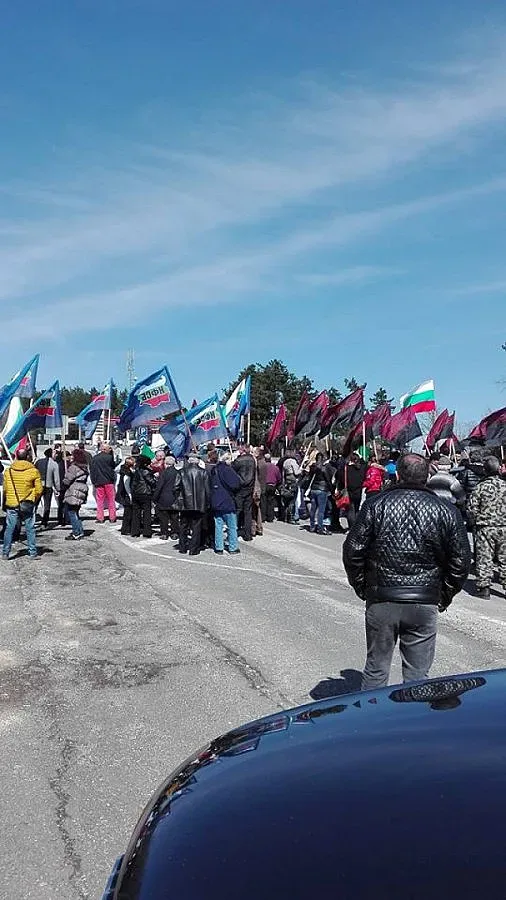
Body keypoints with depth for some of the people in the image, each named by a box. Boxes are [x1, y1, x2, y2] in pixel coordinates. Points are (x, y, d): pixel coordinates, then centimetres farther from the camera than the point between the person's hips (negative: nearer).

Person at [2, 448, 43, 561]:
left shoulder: (8, 471, -1)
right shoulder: (34, 471, -6)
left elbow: (5, 489, 5)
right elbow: (39, 489, -3)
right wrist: (34, 500, 14)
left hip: (11, 505, 1)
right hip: (28, 505, -1)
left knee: (9, 529, 8)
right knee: (30, 529, 6)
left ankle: (5, 553, 11)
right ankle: (33, 553, 9)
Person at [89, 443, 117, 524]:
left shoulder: (94, 458, 3)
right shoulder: (109, 457, -8)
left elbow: (91, 470, 5)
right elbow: (113, 467, 2)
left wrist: (93, 481, 9)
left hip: (98, 482, 2)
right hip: (109, 481, -2)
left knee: (99, 500, 7)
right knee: (111, 500, 6)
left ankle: (100, 518, 6)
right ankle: (112, 518, 8)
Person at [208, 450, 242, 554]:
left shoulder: (212, 470, 6)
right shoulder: (227, 469, -15)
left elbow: (210, 486, 12)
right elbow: (237, 484, -14)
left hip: (215, 503, 6)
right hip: (228, 502, -6)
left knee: (218, 526, 9)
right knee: (232, 526, 6)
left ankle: (219, 547, 11)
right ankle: (233, 547, 12)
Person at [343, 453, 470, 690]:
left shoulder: (376, 505, -4)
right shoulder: (446, 511, -1)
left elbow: (353, 551, -5)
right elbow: (461, 561, 0)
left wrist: (361, 587, 8)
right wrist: (444, 596, 12)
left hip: (381, 600, 0)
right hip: (425, 604, 0)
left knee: (376, 670, 14)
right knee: (417, 675, 12)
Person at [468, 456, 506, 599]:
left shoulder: (480, 487, -9)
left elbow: (472, 508, -8)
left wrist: (477, 521, 8)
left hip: (485, 527, -2)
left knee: (484, 558, 3)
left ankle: (484, 587, 4)